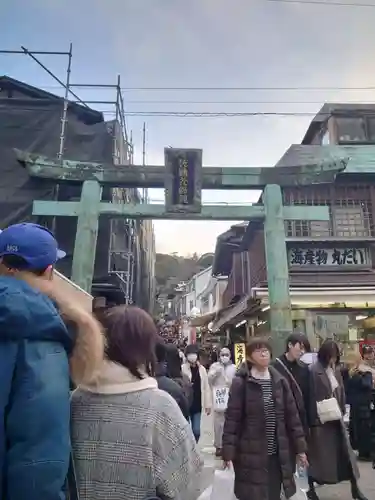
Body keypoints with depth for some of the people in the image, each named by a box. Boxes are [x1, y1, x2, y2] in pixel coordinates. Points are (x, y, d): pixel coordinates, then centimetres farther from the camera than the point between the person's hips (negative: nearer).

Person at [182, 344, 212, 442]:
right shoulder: (183, 368, -10)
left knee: (196, 431, 7)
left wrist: (208, 404, 6)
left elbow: (206, 387, 6)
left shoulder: (202, 369, 3)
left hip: (197, 405, 3)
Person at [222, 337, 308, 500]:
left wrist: (300, 448, 7)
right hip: (251, 454, -4)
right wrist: (228, 452, -11)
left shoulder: (280, 381, 4)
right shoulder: (240, 383, -9)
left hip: (278, 454, 4)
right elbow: (232, 419, -9)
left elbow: (292, 416, 8)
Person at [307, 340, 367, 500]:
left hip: (336, 418, 7)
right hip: (320, 420, -6)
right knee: (318, 454, 6)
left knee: (345, 451, 14)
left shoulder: (336, 369, 4)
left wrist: (342, 411, 6)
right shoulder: (314, 371, -18)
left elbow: (341, 391, 12)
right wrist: (315, 418, -14)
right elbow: (311, 397, -16)